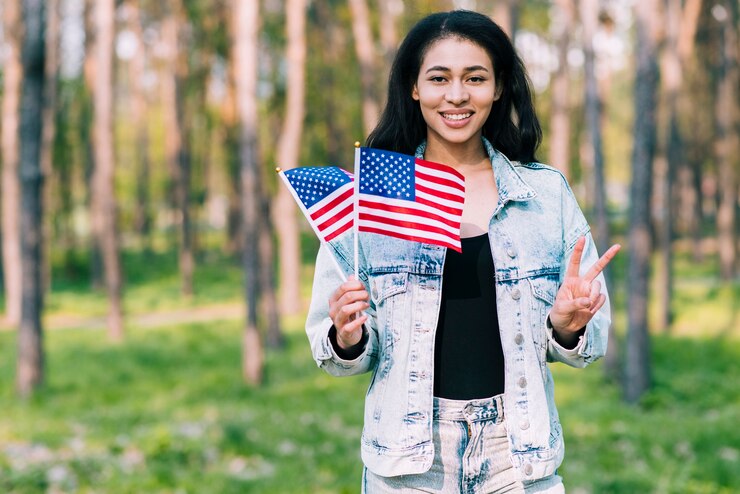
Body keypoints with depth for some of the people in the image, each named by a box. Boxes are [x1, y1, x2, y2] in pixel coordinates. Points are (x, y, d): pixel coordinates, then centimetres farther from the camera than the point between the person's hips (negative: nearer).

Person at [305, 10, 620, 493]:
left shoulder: (547, 192, 1)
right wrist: (348, 340, -19)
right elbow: (330, 339, 2)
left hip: (517, 454, 1)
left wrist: (566, 326, -15)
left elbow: (591, 339, 6)